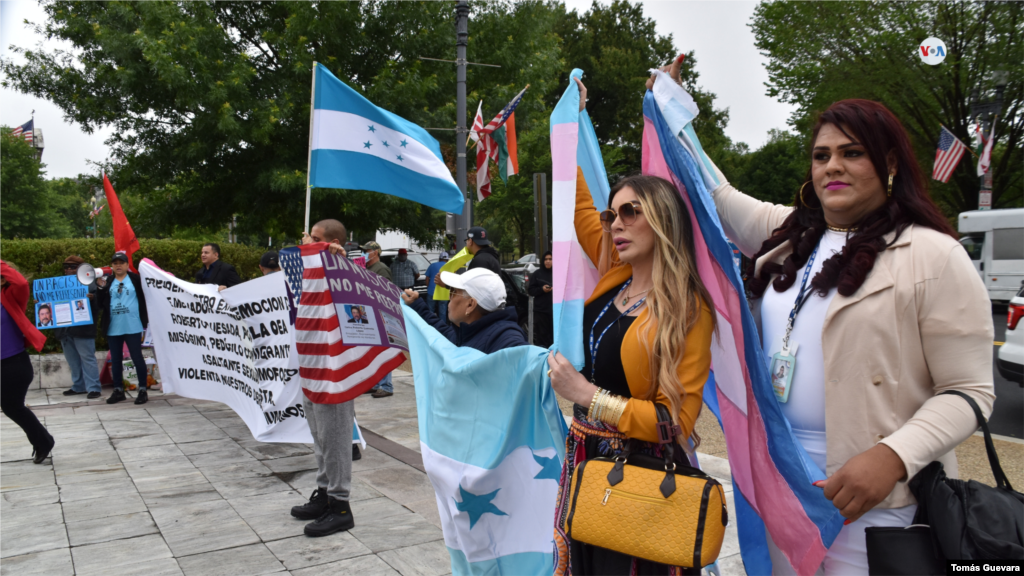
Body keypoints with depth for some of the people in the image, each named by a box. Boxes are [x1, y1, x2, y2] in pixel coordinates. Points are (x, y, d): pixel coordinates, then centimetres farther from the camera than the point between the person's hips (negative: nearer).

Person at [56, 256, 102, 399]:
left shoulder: (89, 283, -3)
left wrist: (92, 298, -32)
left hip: (83, 328, -7)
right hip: (64, 328, 7)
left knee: (87, 359, -5)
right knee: (73, 361, 13)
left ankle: (93, 388, -3)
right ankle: (78, 386, 22)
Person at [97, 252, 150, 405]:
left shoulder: (135, 279, 2)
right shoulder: (108, 282, 10)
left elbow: (142, 301, -2)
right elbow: (101, 304, 6)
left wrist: (144, 323, -7)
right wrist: (101, 287, -7)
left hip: (132, 328, -4)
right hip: (113, 329, 4)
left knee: (137, 358, 0)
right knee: (115, 360, 10)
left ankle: (142, 390, 6)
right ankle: (118, 390, 20)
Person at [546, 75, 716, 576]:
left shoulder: (688, 311, -16)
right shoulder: (614, 276, 2)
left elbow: (677, 419, -20)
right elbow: (578, 203, 14)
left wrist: (588, 395, -22)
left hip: (639, 471, -6)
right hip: (585, 457, 7)